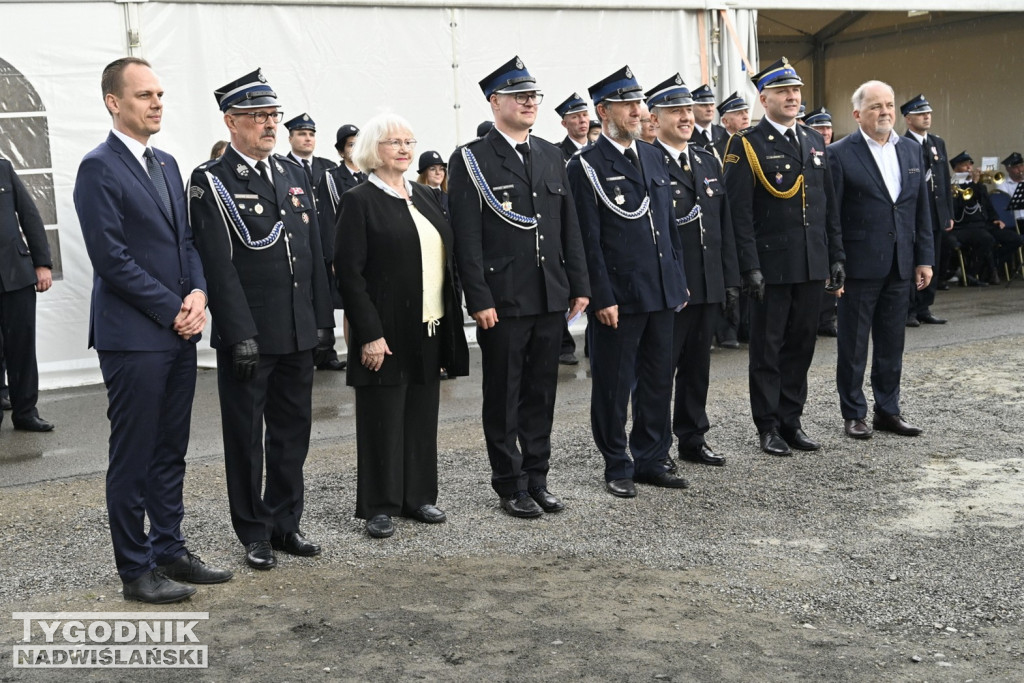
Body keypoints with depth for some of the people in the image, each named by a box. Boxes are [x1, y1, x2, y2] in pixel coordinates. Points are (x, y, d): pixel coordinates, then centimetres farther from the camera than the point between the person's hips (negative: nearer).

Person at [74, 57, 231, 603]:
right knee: (133, 456, 2)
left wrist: (197, 293, -3)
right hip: (132, 336, -8)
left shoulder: (166, 164, 15)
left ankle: (169, 550, 26)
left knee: (170, 451, 15)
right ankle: (136, 570, 13)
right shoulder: (98, 168, -10)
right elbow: (111, 257, -16)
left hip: (179, 332, 8)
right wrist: (172, 310, -13)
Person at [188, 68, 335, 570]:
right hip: (247, 336, -6)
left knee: (293, 431, 13)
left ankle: (285, 522, 27)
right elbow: (218, 264, -13)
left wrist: (324, 321, 9)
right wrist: (241, 335, -18)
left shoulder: (294, 173, 11)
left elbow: (315, 254, 13)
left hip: (299, 334, 6)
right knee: (246, 437, 6)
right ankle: (254, 533, 19)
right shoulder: (211, 182, -7)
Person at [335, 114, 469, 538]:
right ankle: (379, 507, 12)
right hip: (386, 333, -6)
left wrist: (448, 326, 11)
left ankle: (418, 496, 24)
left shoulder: (425, 197, 13)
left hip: (429, 330, 6)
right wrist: (369, 334, -17)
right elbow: (349, 272, -12)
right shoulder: (360, 201, -7)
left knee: (423, 416, 12)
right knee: (382, 420, 2)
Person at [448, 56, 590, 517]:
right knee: (503, 399, 5)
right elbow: (466, 237, -10)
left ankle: (537, 479, 24)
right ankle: (510, 486, 17)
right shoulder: (470, 161, -5)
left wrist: (579, 285, 8)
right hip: (503, 302, -5)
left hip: (551, 298, 5)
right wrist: (479, 300, -15)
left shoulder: (551, 156, 12)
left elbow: (569, 225, 14)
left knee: (541, 394, 13)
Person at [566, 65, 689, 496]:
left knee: (658, 380, 13)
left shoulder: (653, 157, 13)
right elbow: (589, 240, -11)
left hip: (661, 293, 7)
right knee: (614, 385, 5)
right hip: (617, 298, -6)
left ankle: (652, 460, 26)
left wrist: (679, 279, 14)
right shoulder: (586, 166, -7)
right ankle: (617, 468, 17)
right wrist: (602, 297, -15)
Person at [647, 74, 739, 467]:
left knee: (697, 367, 15)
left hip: (708, 287, 7)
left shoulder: (708, 161, 14)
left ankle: (692, 439, 27)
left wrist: (731, 280, 12)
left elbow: (724, 225, 15)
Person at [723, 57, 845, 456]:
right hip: (771, 266, -6)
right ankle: (768, 427, 13)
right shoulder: (747, 145, -6)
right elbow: (739, 212, -11)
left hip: (812, 265, 6)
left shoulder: (814, 141, 13)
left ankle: (791, 420, 22)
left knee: (801, 344, 11)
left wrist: (836, 256, 11)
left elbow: (829, 204, 15)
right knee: (767, 348, 4)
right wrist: (750, 267, -16)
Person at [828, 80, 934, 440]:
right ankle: (854, 414, 17)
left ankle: (887, 410, 24)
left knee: (892, 343, 13)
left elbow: (922, 208, 12)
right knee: (853, 345, 5)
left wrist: (925, 258, 8)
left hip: (900, 265, 5)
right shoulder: (840, 154, -8)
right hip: (859, 265, -5)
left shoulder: (912, 150, 10)